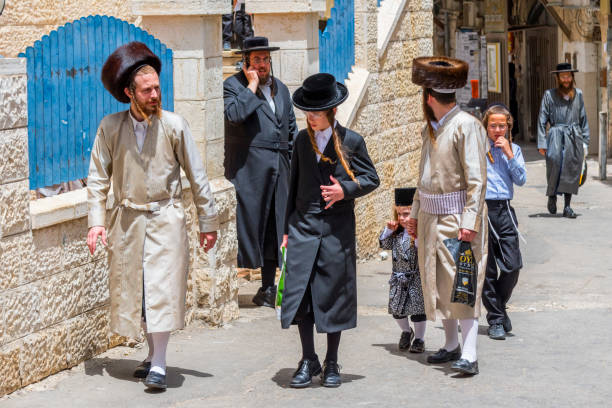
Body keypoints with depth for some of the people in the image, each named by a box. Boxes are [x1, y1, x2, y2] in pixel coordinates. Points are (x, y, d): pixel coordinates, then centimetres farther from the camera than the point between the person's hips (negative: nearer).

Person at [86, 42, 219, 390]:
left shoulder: (174, 125, -5)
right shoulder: (111, 128, -2)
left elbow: (197, 176, 1)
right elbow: (98, 178, 4)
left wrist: (208, 222, 2)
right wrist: (97, 220, -6)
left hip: (166, 219, -2)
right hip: (127, 220, 2)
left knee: (163, 287, -9)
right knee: (133, 288, 7)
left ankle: (159, 364, -6)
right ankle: (153, 355, 21)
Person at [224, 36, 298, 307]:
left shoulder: (281, 89, 19)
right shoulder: (233, 85, -1)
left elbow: (291, 130, 23)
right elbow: (235, 114, -22)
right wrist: (252, 85, -13)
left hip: (278, 170, 6)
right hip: (247, 170, -6)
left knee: (275, 226, 8)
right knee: (246, 221, -9)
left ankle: (268, 288, 16)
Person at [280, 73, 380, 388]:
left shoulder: (351, 141, -2)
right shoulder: (302, 140, 9)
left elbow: (371, 179, 3)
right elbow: (294, 184, 14)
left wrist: (345, 190, -17)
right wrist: (287, 228, 12)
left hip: (337, 228, -3)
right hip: (303, 225, 3)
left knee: (334, 293, 3)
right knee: (299, 291, -3)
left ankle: (331, 364, 14)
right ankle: (308, 361, 9)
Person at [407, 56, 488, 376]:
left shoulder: (466, 126, -14)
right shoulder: (430, 128, 12)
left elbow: (477, 179, -17)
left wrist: (470, 221, -22)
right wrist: (415, 212, 20)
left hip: (458, 215, -8)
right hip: (430, 215, 9)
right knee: (437, 282, 12)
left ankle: (469, 355, -13)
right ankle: (451, 345, 24)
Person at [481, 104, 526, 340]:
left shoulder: (513, 150, 13)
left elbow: (521, 180, 2)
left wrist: (509, 155, -4)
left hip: (504, 210, 2)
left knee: (513, 265, -5)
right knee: (487, 269, 2)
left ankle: (498, 307, 19)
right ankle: (496, 320, 11)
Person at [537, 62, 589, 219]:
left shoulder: (578, 94, 12)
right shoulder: (549, 95, 3)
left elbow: (583, 119, 17)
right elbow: (542, 119, 2)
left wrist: (585, 141, 11)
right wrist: (542, 143, -5)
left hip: (574, 137, 3)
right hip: (556, 136, -3)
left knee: (572, 171, -1)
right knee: (554, 163, -18)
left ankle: (567, 207, 4)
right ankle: (551, 196, 7)